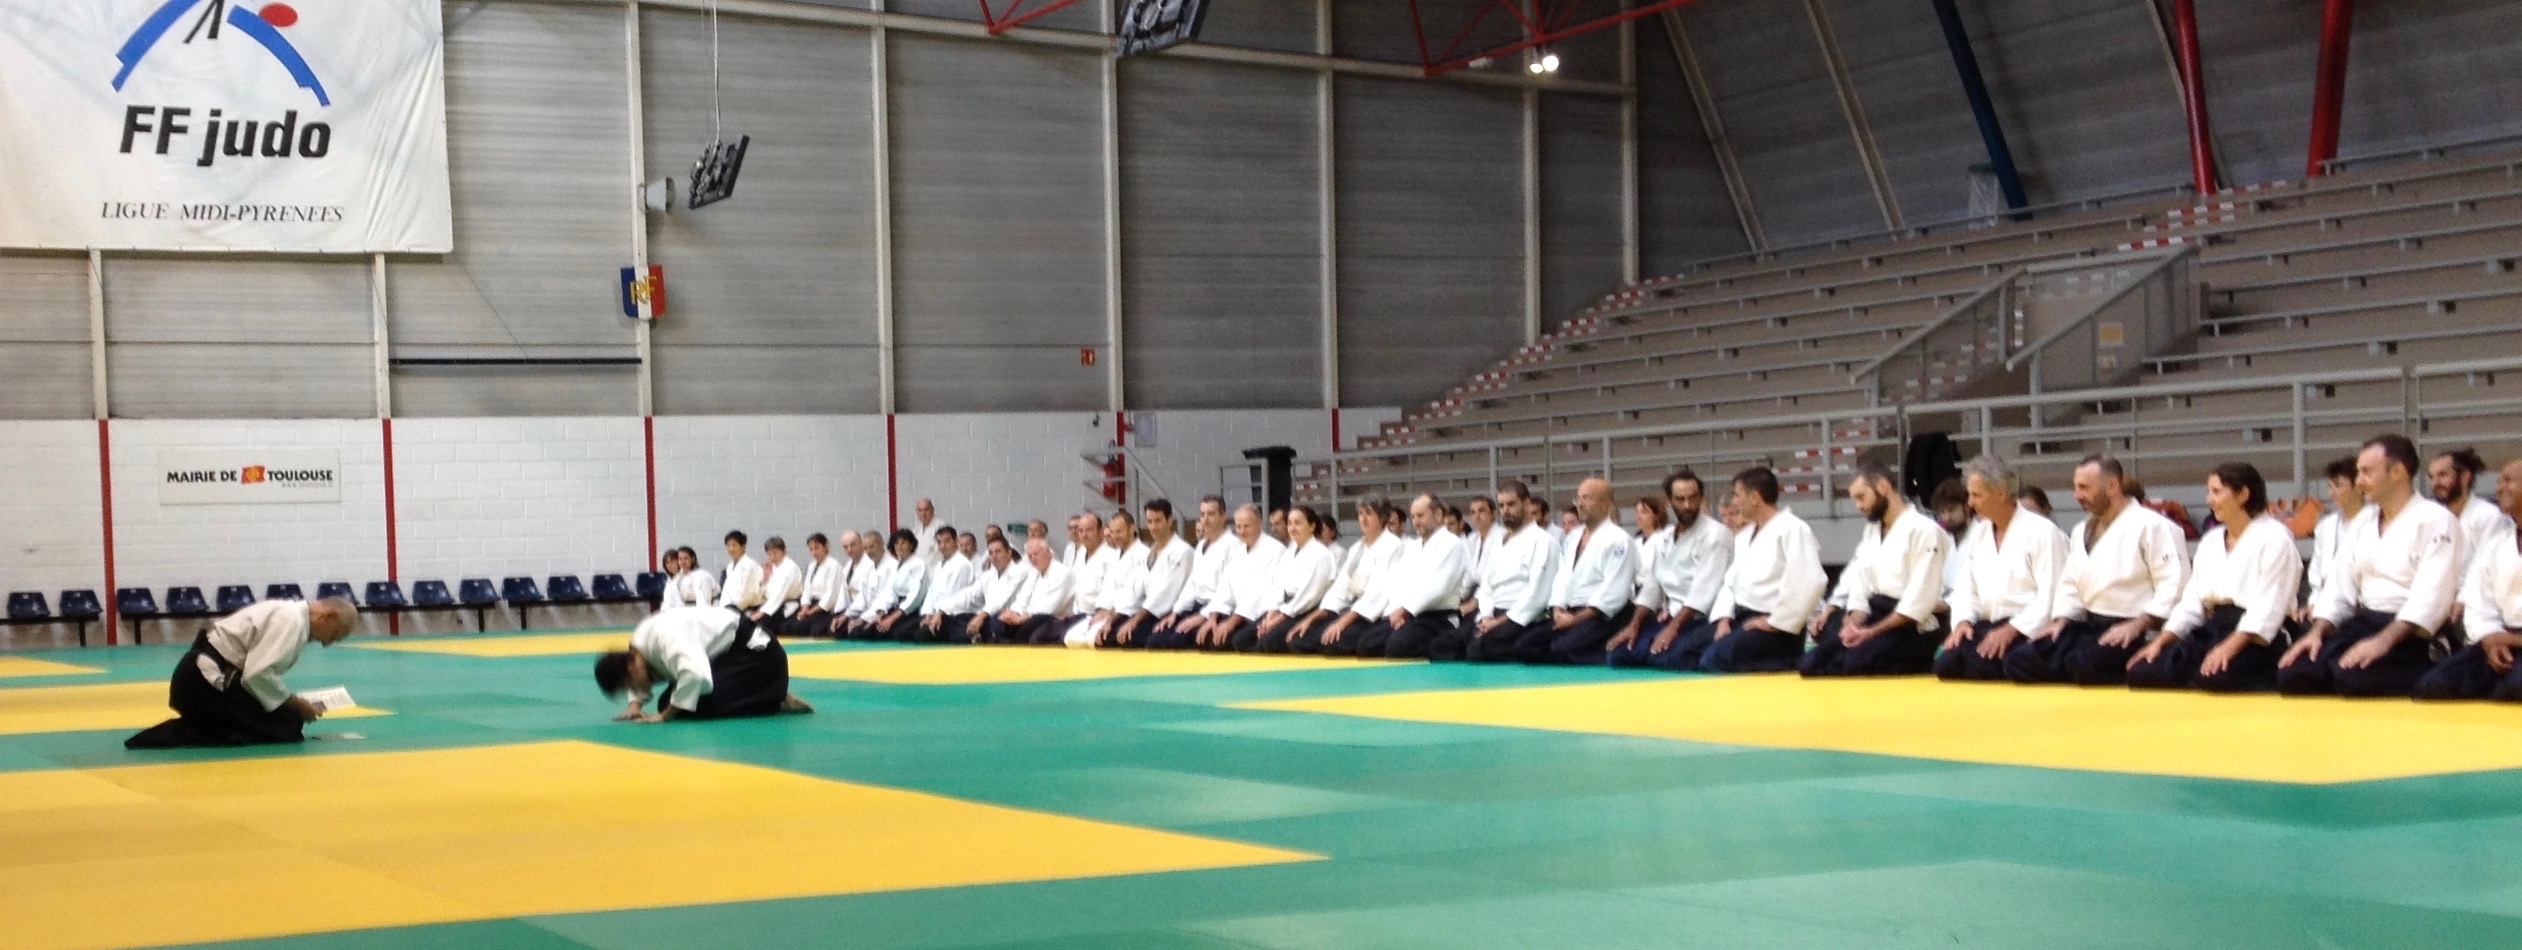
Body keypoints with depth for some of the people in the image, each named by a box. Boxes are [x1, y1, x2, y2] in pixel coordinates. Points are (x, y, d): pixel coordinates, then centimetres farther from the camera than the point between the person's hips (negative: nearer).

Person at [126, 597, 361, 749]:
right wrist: (296, 704, -9)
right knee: (285, 728, -9)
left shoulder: (290, 613, 17)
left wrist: (294, 704, 9)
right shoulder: (291, 621, -15)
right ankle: (179, 736, -13)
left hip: (203, 675, 10)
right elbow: (258, 674, -23)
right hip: (207, 680, -10)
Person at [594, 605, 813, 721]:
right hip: (725, 654, 10)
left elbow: (696, 674, -46)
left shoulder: (664, 637, -32)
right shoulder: (640, 643, -3)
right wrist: (635, 703, -5)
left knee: (703, 704, -27)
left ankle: (778, 701, -6)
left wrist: (665, 715, -33)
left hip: (754, 649, -10)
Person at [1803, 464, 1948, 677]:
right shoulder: (1870, 532, 19)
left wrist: (1872, 632, -16)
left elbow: (1919, 602, -14)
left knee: (1849, 664, -32)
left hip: (1910, 629, -7)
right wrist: (1853, 626, -8)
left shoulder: (1923, 530, -6)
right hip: (1873, 618, 7)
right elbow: (1859, 590, 12)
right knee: (1812, 665, -15)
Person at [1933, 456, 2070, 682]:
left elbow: (2050, 595, -13)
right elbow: (1967, 587, 16)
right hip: (1987, 628, 7)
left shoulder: (2041, 531, -5)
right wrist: (1963, 621, -4)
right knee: (1946, 664, -20)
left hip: (2027, 633, -7)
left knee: (1978, 665, -32)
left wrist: (2011, 629, -20)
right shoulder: (1979, 532, 18)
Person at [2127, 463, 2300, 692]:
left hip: (2254, 640, -6)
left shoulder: (2274, 537, -4)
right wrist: (2160, 641, 1)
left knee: (2214, 676, -37)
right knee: (2143, 672, -16)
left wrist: (2229, 647, -28)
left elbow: (2268, 606, -15)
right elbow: (2192, 601, 16)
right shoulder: (2211, 541, 20)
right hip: (2211, 632, 6)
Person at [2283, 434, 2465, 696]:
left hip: (2410, 634, -7)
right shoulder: (2363, 522, 17)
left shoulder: (2436, 520, -7)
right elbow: (2341, 584, 15)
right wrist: (2316, 633, -3)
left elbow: (2431, 596, -18)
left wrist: (2384, 641, -29)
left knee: (2353, 676, -34)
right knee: (2294, 674, -17)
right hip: (2362, 623, 7)